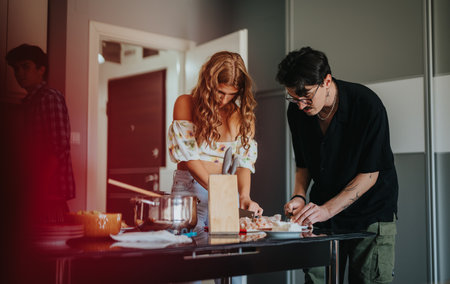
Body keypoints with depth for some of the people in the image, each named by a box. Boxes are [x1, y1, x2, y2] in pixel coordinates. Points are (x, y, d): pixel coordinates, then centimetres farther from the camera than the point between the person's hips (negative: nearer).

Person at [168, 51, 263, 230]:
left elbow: (244, 161, 2)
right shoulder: (186, 103, 1)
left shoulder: (242, 114, 10)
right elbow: (188, 155, -8)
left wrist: (244, 196, -17)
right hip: (191, 189, -3)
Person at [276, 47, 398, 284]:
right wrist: (299, 196, -11)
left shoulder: (367, 104, -21)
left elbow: (369, 173, -18)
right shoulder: (297, 111, -5)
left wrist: (327, 209, -25)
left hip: (371, 210, -4)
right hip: (323, 211, 4)